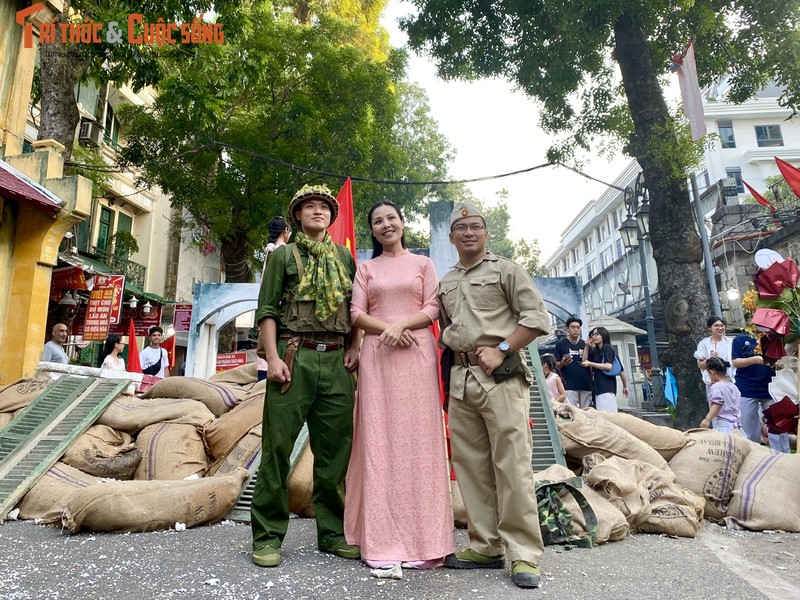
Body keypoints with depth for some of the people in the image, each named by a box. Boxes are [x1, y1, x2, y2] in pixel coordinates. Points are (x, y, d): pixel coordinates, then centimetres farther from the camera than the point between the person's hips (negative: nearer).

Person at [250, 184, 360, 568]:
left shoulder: (344, 257, 19)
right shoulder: (284, 255, 9)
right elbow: (267, 310, 1)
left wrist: (355, 348, 4)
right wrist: (273, 358, -10)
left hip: (335, 361, 3)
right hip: (294, 357, -3)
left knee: (335, 450, 6)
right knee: (278, 446, -1)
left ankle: (333, 533, 19)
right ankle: (267, 536, 12)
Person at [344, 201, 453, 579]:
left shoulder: (423, 263, 13)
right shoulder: (365, 268, 16)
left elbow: (432, 309, 3)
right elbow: (356, 314, 6)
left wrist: (401, 323, -14)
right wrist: (387, 328, -12)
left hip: (416, 355, -1)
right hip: (376, 356, 1)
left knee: (418, 441, -2)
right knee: (379, 443, -2)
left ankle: (422, 540, 5)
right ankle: (384, 545, 3)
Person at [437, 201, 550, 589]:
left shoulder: (505, 270, 5)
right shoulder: (444, 284, 21)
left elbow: (537, 317, -3)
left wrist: (501, 350, -12)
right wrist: (449, 360, 13)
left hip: (500, 377, -5)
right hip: (460, 378, 6)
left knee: (512, 464, -6)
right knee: (471, 466, 7)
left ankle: (524, 554, 4)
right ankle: (486, 546, 18)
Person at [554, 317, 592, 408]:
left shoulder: (585, 344, 13)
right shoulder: (560, 344, 4)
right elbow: (557, 365, 4)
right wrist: (562, 363, -17)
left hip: (586, 384, 3)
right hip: (569, 386, -3)